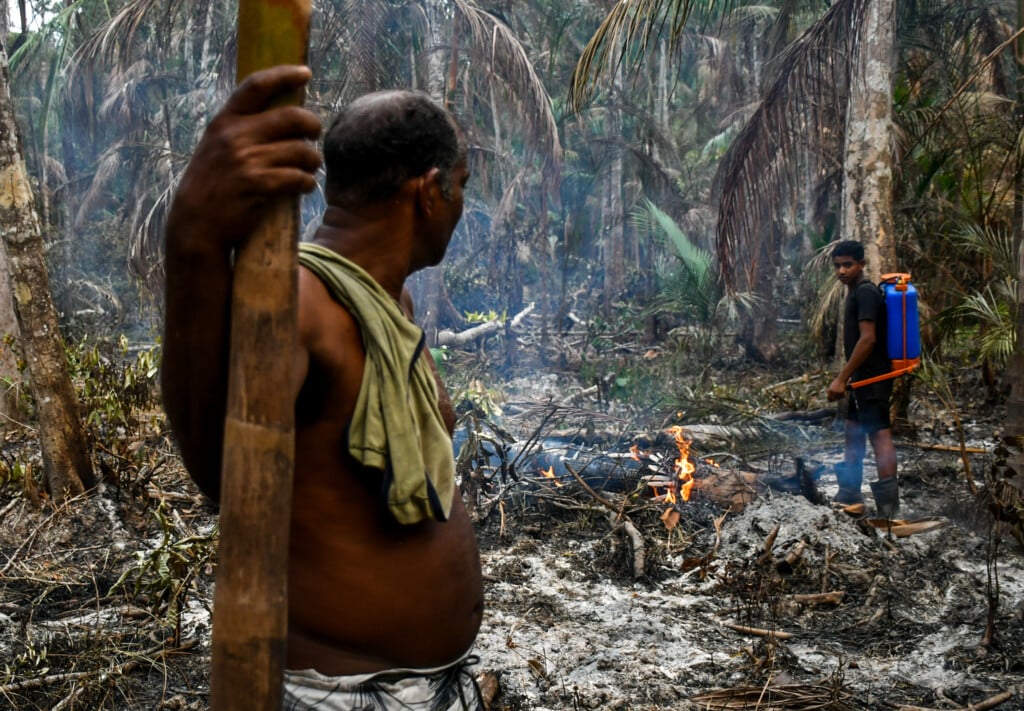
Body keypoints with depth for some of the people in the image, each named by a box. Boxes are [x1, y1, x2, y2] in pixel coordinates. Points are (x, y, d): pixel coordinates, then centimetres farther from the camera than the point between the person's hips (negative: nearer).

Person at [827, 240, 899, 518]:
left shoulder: (865, 292, -15)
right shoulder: (855, 293, 16)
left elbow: (868, 338, -23)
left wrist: (841, 378, -23)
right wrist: (849, 377, 22)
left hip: (872, 377, -11)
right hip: (862, 377, 11)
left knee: (879, 432, -13)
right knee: (854, 430, 19)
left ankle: (888, 502, -15)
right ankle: (849, 492, 32)